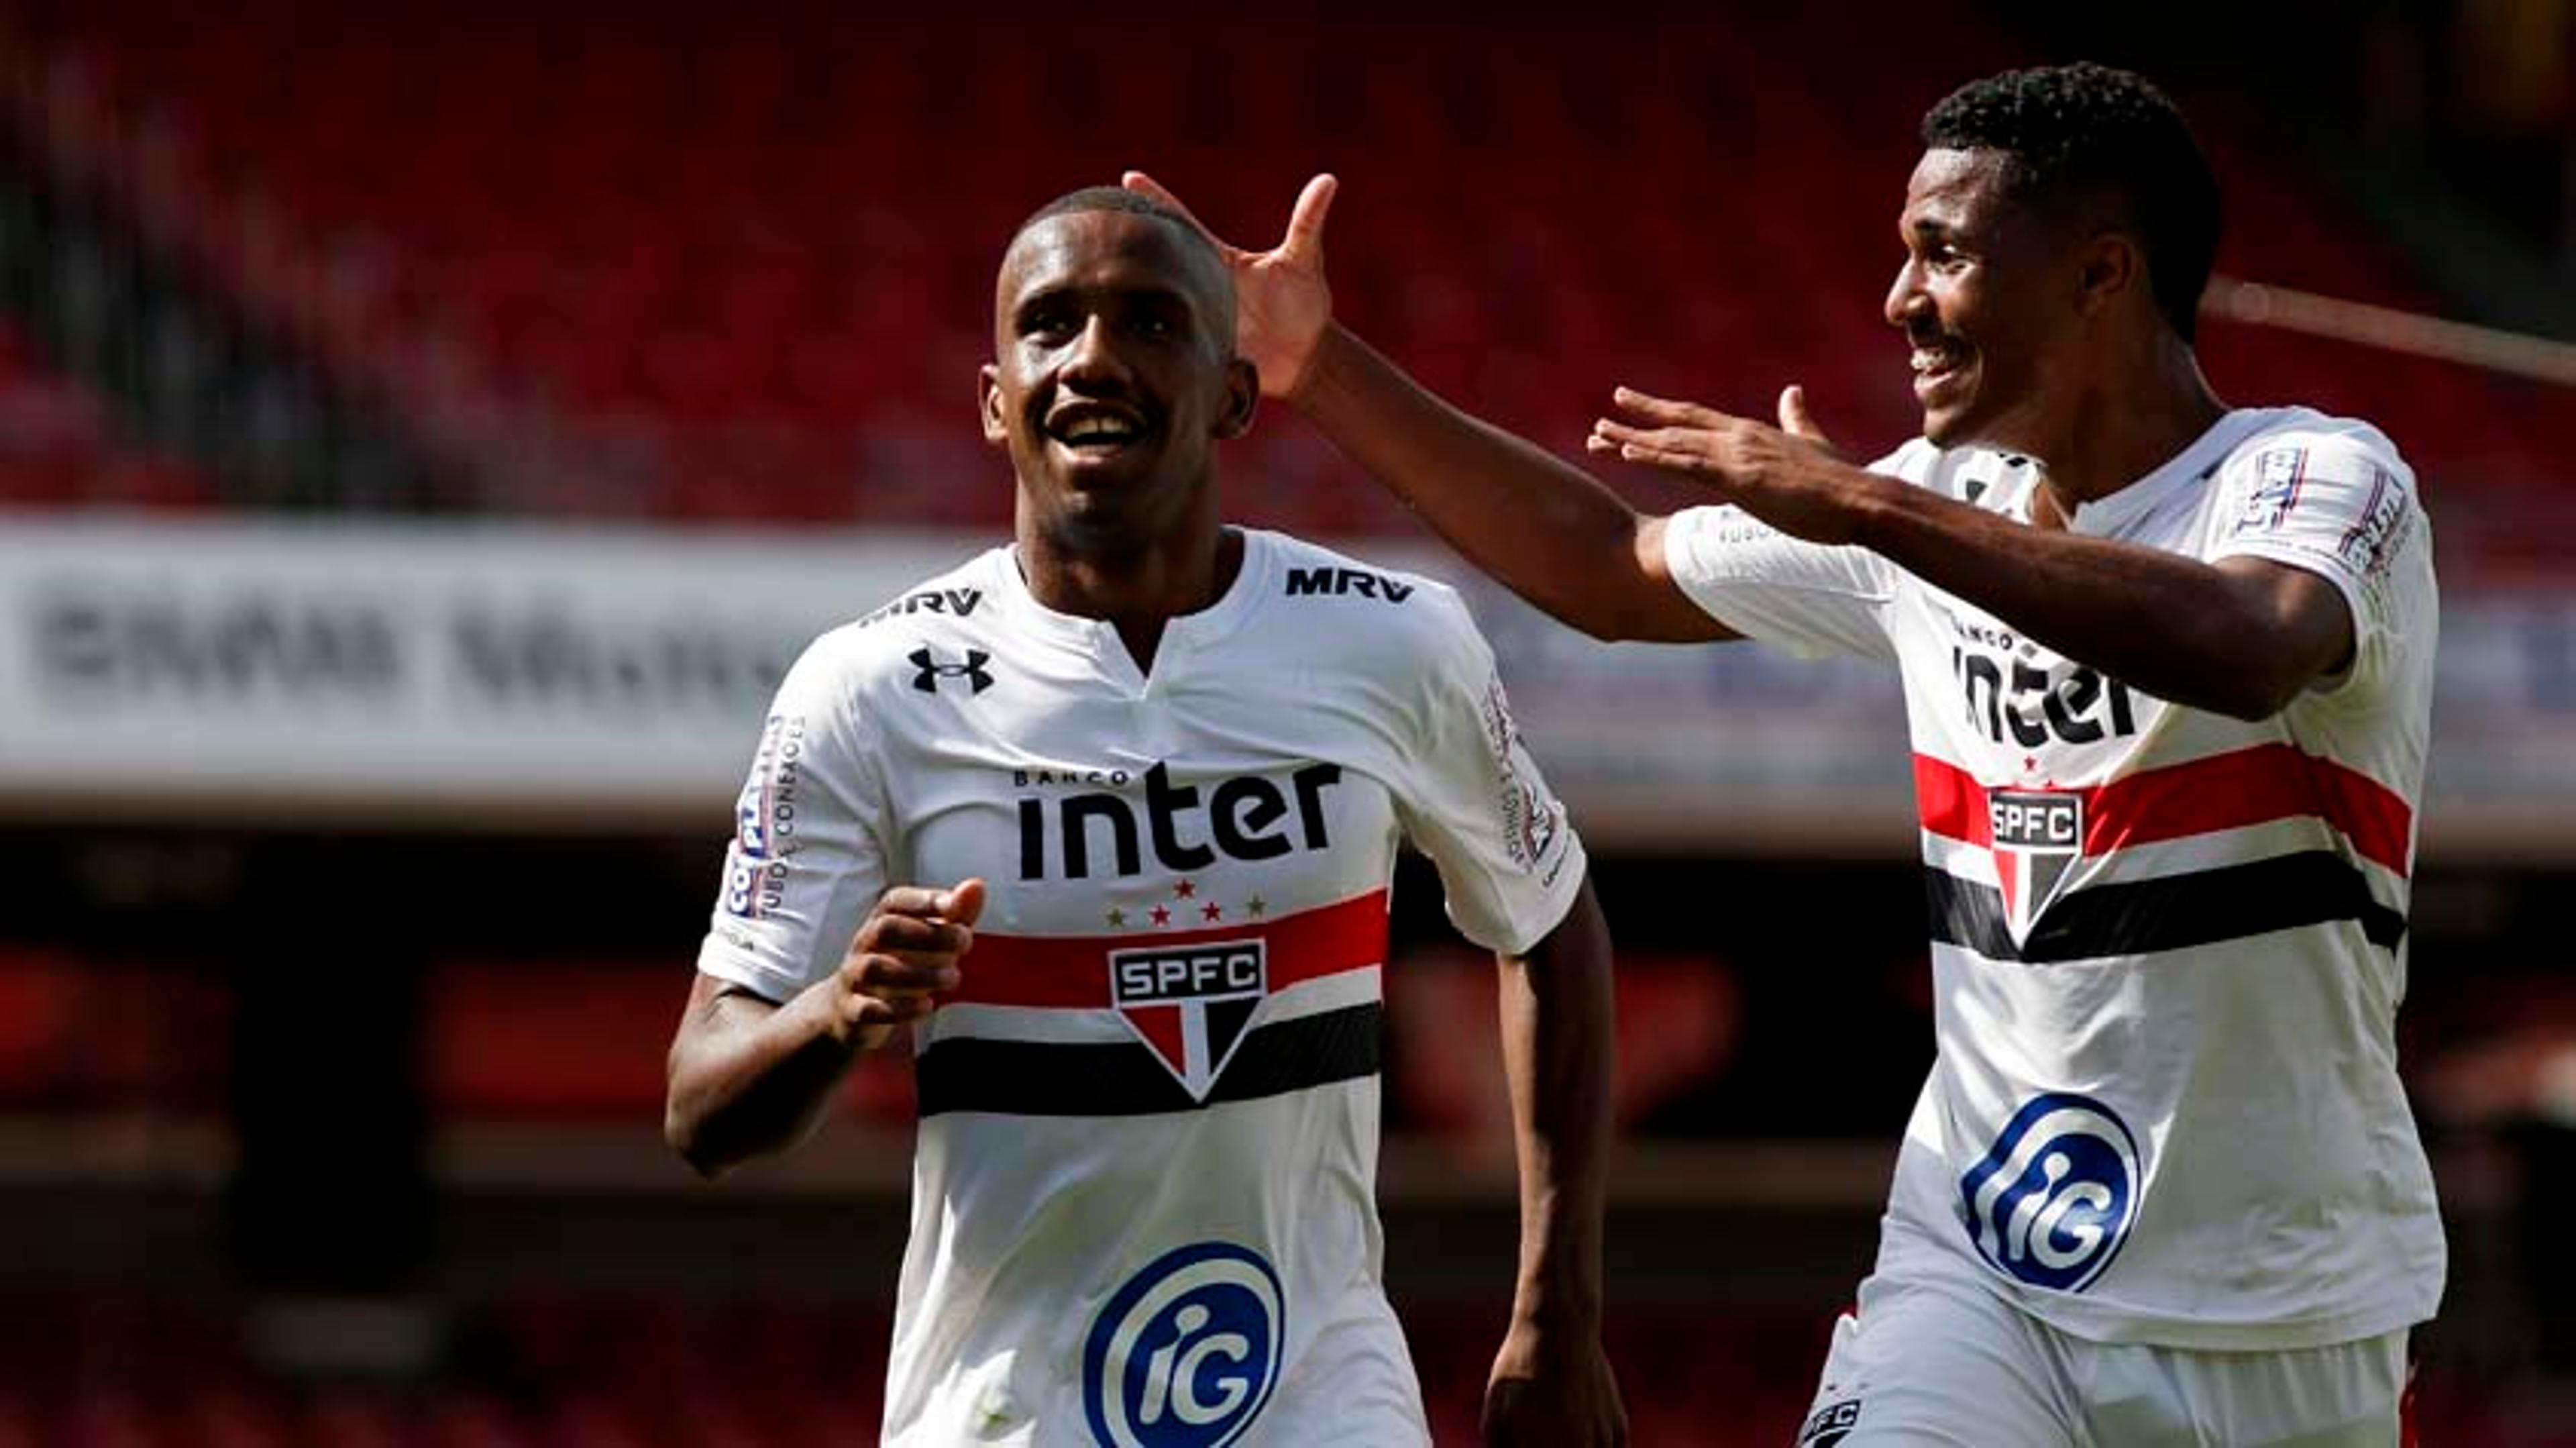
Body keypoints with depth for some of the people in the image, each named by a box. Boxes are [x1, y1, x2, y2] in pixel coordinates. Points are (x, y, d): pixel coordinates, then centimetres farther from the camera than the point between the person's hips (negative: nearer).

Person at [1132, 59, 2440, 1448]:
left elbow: (2247, 649, -34)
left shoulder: (2324, 477, -11)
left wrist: (1867, 509, -33)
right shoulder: (1943, 504, 8)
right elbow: (1607, 572, 21)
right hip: (1977, 1270, 4)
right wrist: (1323, 370, 16)